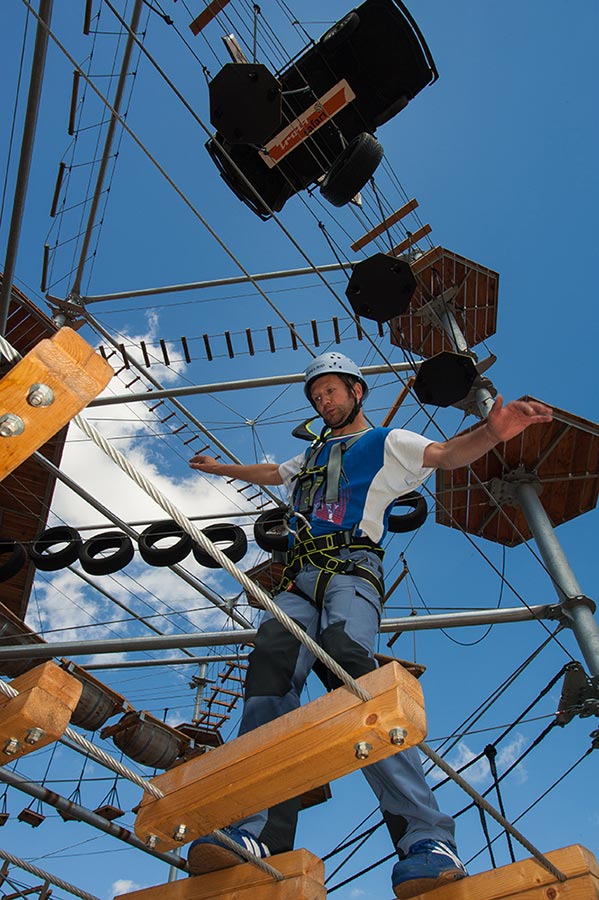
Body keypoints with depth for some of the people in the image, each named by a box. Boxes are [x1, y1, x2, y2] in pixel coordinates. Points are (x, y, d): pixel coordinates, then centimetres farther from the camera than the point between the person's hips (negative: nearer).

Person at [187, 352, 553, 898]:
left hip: (352, 571, -5)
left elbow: (446, 455, -2)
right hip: (300, 580, 5)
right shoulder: (313, 456, 36)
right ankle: (260, 834, -38)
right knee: (272, 664, -25)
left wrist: (490, 433, -23)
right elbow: (270, 473, 53)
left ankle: (426, 839, -40)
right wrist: (221, 468, 67)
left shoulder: (388, 443, 16)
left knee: (348, 662, -34)